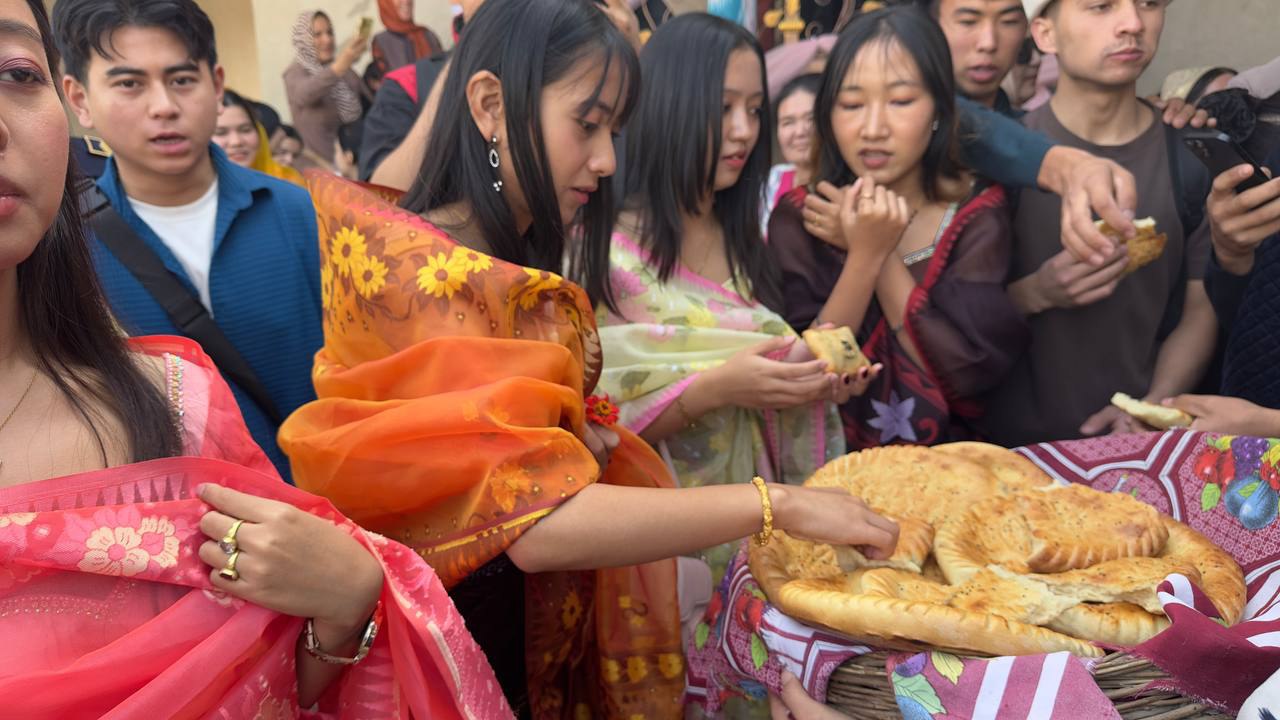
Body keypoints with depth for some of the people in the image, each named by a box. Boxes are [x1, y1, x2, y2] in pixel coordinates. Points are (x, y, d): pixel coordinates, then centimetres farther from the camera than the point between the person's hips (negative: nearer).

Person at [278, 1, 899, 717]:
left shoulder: (525, 272, 5)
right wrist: (776, 503, -28)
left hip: (544, 629, 8)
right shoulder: (415, 269, -23)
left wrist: (588, 440, -14)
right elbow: (533, 521, -32)